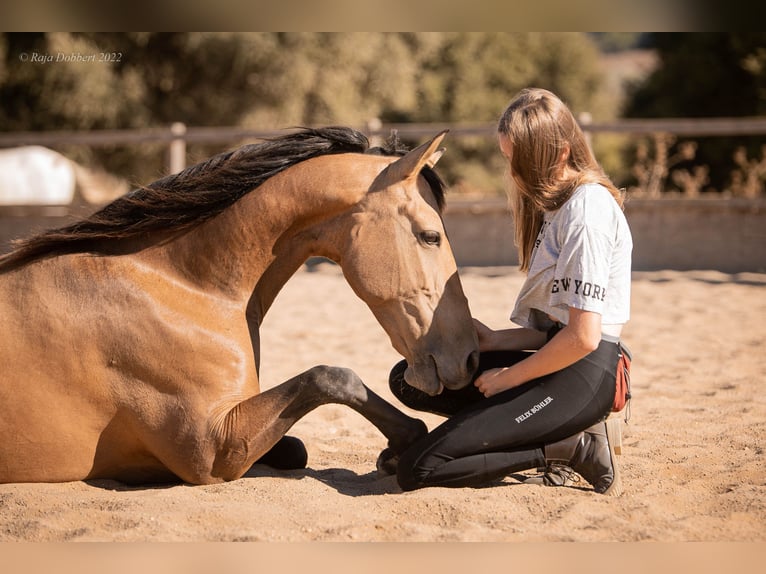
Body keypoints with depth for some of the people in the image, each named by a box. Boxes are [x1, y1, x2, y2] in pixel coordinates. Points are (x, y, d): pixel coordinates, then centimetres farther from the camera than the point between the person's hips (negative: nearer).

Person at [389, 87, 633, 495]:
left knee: (416, 470, -17)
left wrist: (508, 378, -10)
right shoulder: (557, 205, 16)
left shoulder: (587, 207, -15)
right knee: (409, 380, 8)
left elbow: (583, 336, -21)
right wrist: (495, 341, 4)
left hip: (581, 376, -11)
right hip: (557, 363, 11)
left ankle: (575, 448, -7)